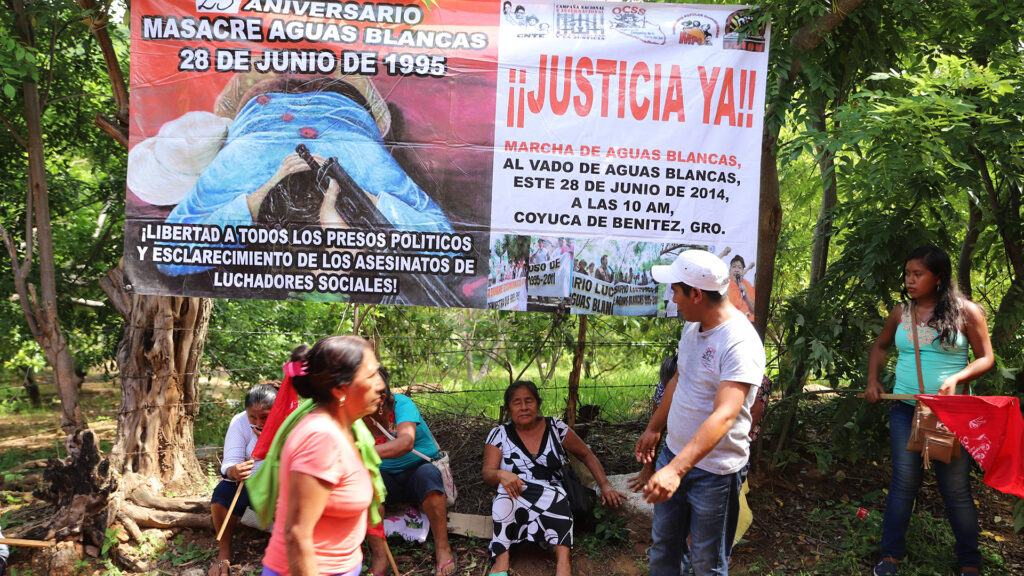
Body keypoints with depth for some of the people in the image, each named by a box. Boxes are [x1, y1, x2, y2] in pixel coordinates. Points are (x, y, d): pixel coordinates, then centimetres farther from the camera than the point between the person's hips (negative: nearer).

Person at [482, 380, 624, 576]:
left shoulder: (555, 428, 10)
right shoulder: (499, 434, 6)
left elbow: (587, 455, 15)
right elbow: (487, 474, -2)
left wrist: (605, 485, 1)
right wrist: (500, 474, -27)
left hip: (553, 496, 0)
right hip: (512, 496, 0)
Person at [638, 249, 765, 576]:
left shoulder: (740, 343, -26)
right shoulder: (692, 326, 2)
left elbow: (724, 416, -36)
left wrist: (677, 469, -44)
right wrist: (653, 429, 23)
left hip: (714, 472, -7)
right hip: (673, 456, 8)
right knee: (663, 548, 19)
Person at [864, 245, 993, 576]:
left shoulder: (965, 312, -5)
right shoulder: (901, 312, 4)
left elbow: (986, 358, -2)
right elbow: (881, 346, 20)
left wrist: (956, 378, -19)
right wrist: (873, 380, 7)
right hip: (905, 410, 3)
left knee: (956, 488, 4)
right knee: (903, 483, 6)